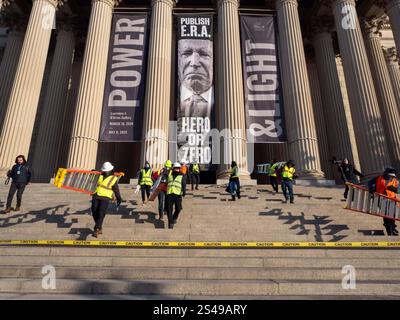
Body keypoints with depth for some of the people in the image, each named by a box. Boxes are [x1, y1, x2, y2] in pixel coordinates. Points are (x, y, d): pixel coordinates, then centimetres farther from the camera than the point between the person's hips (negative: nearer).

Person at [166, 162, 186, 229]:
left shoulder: (181, 176, 18)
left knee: (178, 208, -4)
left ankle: (174, 218, 13)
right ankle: (170, 223, 10)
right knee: (169, 209, 2)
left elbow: (183, 185, 13)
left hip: (178, 194, 0)